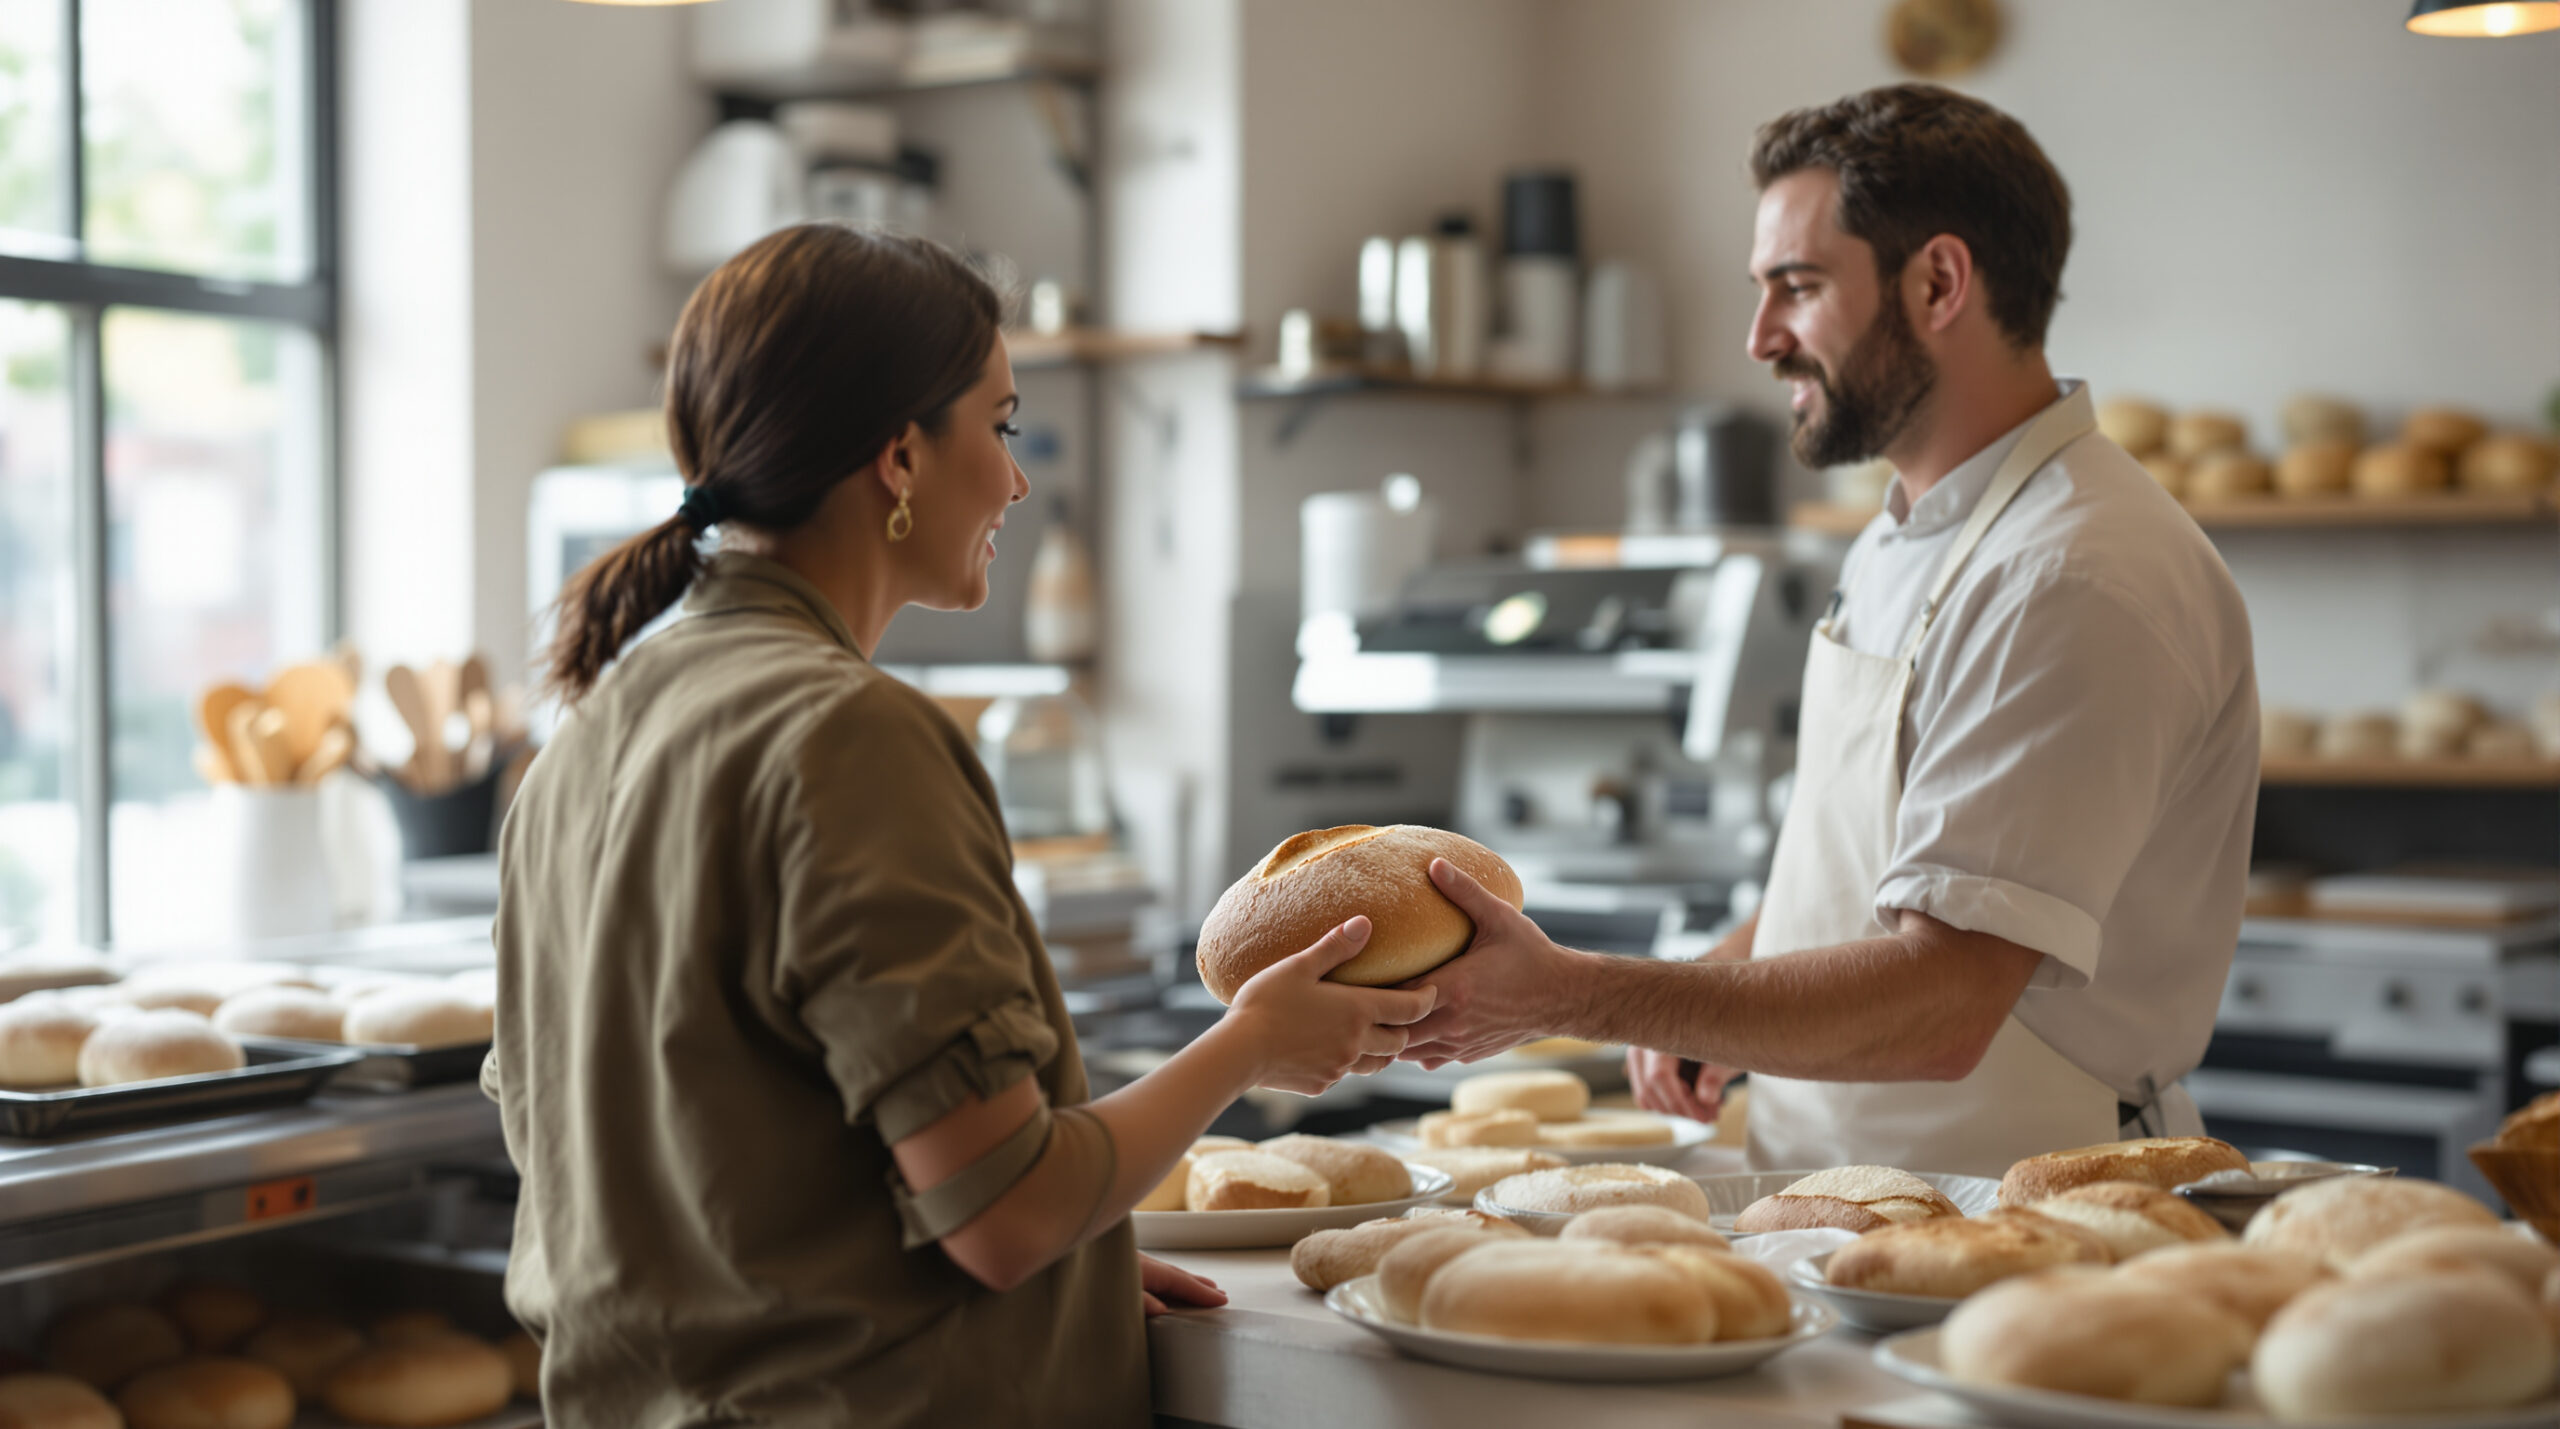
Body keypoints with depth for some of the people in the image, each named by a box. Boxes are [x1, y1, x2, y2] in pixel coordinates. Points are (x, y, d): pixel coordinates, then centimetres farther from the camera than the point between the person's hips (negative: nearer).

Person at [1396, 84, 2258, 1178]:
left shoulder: (2077, 583, -18)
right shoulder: (1901, 546, 15)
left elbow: (1939, 1011, -25)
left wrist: (1567, 995, -27)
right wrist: (1719, 994, 6)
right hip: (1834, 1211, 8)